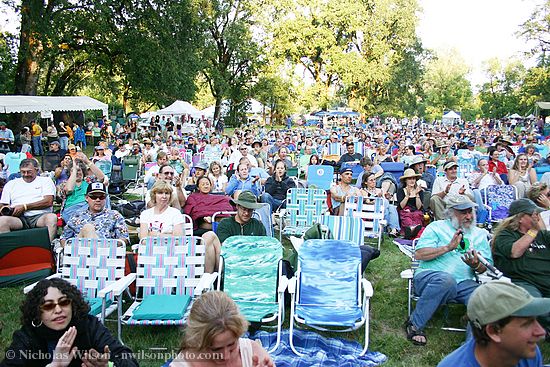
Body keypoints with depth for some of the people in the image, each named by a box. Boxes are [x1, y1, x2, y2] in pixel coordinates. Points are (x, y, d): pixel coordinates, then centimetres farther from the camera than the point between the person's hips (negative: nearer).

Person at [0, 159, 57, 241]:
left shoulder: (46, 180, 16)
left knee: (52, 217, -37)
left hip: (40, 216, -2)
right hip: (19, 218, 3)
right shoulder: (11, 184, 25)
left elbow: (49, 202, 1)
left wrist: (25, 207, -6)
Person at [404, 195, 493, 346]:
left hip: (463, 283, 3)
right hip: (429, 276, -3)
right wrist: (448, 247, -9)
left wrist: (476, 265, -13)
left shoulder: (480, 234, 21)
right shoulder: (436, 227, 10)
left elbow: (486, 266, 11)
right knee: (447, 279, -38)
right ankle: (414, 324, -21)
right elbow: (419, 254, -3)